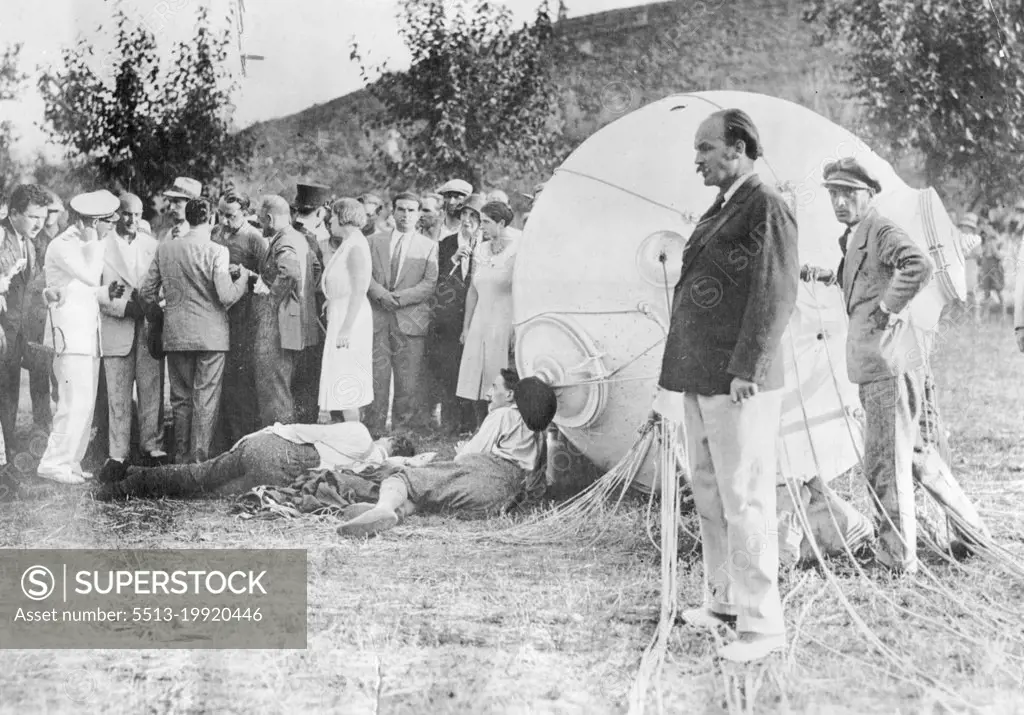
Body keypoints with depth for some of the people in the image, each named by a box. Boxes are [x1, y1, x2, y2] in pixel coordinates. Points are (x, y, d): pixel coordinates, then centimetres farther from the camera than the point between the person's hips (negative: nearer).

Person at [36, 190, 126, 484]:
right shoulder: (62, 246, -12)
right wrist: (95, 239, -20)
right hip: (69, 333, -9)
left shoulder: (84, 244, 17)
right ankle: (53, 464, -7)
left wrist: (107, 292, 4)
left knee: (85, 404, 9)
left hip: (88, 333, 9)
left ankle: (69, 461, 15)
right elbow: (91, 276, -25)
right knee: (76, 402, -13)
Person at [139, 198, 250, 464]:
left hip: (175, 334, 4)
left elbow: (146, 292, 5)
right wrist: (243, 276, 1)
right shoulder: (216, 252, -12)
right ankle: (199, 458, 3)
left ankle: (181, 458, 18)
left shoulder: (164, 249, 1)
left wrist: (155, 314, 22)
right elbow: (226, 297, -16)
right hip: (211, 334, -4)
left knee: (181, 398, 13)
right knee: (206, 399, 3)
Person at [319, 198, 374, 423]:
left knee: (345, 386, -7)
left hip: (350, 319, -10)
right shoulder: (347, 245, 14)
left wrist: (346, 328, -23)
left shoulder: (356, 247, -15)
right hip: (339, 317, 10)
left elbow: (359, 291, -21)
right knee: (342, 388, 12)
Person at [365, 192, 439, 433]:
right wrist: (383, 295, -11)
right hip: (377, 318, 1)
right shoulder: (376, 241, 15)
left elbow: (430, 284, -1)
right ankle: (374, 429, 3)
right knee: (376, 376, -2)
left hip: (410, 320, -1)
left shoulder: (429, 246, 9)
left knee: (409, 380, -4)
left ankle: (405, 428, 1)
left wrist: (397, 297, -11)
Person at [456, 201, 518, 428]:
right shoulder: (480, 251, 9)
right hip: (480, 324, 6)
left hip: (505, 324, -6)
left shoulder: (515, 252, -8)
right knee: (476, 385, 4)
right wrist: (466, 327, 15)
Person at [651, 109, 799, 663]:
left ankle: (761, 623, 0)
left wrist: (748, 370, -21)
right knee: (709, 499, 16)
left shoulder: (767, 208, -10)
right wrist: (675, 373, 18)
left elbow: (777, 295, -17)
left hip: (739, 387, -9)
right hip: (699, 383, 9)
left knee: (745, 503, -6)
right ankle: (723, 600, 28)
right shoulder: (718, 211, 17)